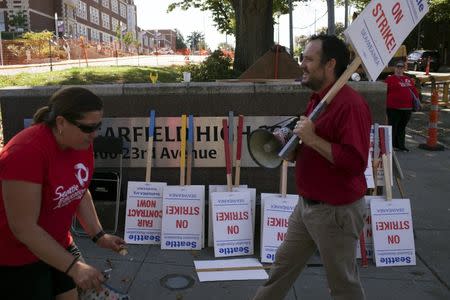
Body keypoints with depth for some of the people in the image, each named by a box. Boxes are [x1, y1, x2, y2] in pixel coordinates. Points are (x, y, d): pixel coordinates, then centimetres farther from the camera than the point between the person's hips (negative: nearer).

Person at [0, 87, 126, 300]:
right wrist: (74, 266, -25)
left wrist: (99, 236, -3)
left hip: (57, 245, 6)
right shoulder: (26, 152, -29)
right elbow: (23, 228, -26)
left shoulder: (81, 143, -7)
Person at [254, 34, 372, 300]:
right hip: (307, 205, 9)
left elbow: (355, 162, -28)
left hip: (336, 211, -9)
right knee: (282, 267, 21)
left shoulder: (350, 104, -21)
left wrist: (312, 139, -26)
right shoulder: (318, 99, 10)